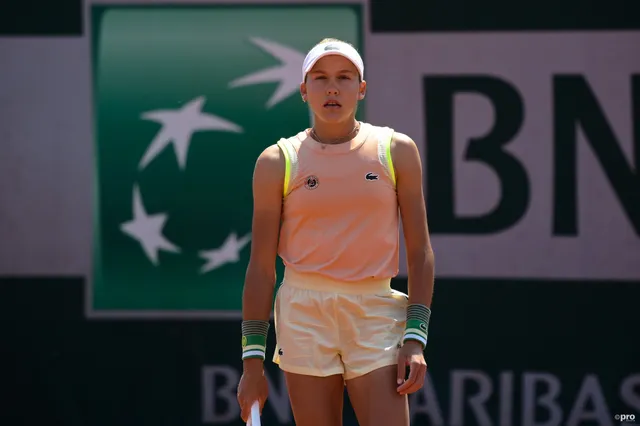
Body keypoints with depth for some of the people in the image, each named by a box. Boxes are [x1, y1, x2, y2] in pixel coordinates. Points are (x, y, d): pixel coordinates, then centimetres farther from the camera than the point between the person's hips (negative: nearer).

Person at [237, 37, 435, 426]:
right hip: (304, 315, 0)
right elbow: (261, 266, 5)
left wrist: (416, 337, -5)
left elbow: (420, 251, 6)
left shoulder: (397, 151, 6)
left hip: (376, 312, 0)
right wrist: (253, 359, 0)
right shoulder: (277, 162, 4)